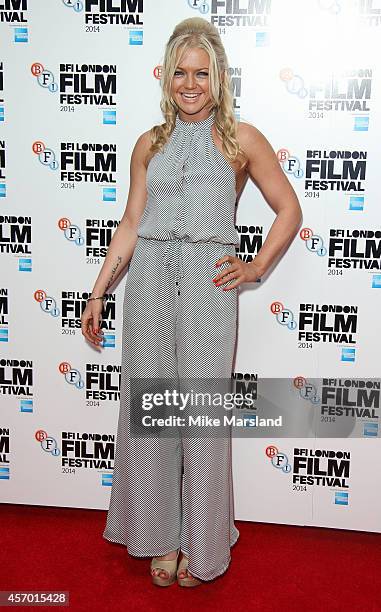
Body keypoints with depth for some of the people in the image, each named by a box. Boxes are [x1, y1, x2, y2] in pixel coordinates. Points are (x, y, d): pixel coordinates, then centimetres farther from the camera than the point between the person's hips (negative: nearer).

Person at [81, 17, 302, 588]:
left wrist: (257, 267, 1)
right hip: (150, 278, 3)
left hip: (208, 282, -2)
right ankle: (160, 536, 24)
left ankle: (202, 545, 20)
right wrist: (98, 293, 9)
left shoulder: (241, 139, 6)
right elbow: (129, 225, 12)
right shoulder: (149, 144, 12)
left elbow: (289, 209, 10)